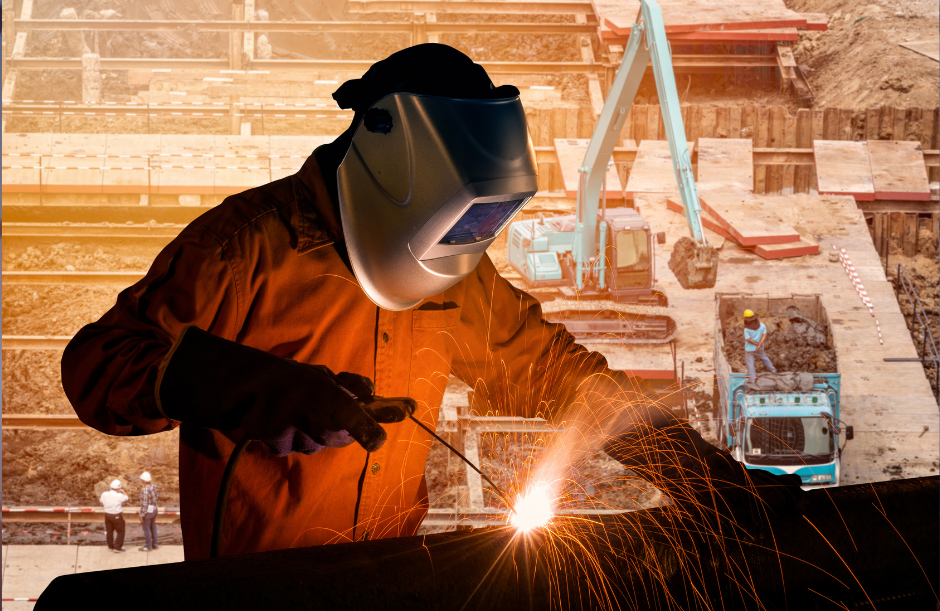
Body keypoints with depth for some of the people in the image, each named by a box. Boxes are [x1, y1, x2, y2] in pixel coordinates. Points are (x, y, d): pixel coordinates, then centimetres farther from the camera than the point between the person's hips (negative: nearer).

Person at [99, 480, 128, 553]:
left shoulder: (104, 494, -8)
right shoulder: (119, 496, -22)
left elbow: (102, 501, 11)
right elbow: (126, 498, -2)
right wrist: (122, 492, 11)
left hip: (107, 514, 5)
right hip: (117, 516, -5)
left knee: (109, 531, 19)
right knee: (120, 532, 8)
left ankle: (111, 546, 29)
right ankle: (117, 547, 5)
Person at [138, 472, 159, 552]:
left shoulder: (144, 490, -28)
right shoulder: (153, 486, -5)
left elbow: (144, 504, -24)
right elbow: (157, 496, 12)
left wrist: (141, 515, -15)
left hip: (147, 511, -8)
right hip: (154, 510, 8)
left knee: (146, 529, 7)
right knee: (153, 527, 20)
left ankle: (148, 547, 18)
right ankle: (155, 544, 30)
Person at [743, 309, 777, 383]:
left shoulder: (746, 329, -20)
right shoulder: (762, 325, -10)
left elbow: (748, 339, -22)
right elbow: (764, 335, -18)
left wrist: (757, 344, -13)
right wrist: (759, 345, -24)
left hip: (749, 349, -4)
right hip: (759, 349, 4)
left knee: (750, 364, 7)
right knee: (764, 358, 27)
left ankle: (752, 379, 8)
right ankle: (772, 370, 43)